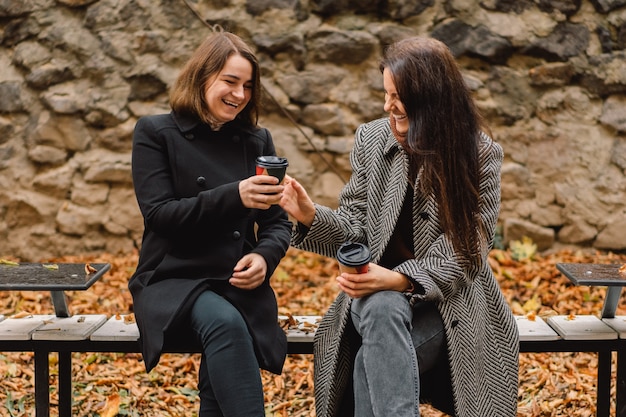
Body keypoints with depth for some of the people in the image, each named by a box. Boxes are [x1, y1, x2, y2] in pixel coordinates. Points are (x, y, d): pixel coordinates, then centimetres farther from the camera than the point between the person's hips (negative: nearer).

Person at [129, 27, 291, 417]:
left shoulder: (257, 140, 11)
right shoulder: (155, 133, 1)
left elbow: (278, 222, 13)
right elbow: (159, 214, -10)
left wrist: (265, 257, -11)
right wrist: (235, 197, -22)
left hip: (240, 285, 3)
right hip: (173, 282, -2)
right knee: (224, 323, -35)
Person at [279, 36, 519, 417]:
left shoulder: (481, 155, -8)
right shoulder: (371, 139, 1)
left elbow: (465, 250, -11)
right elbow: (357, 228, 2)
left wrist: (399, 279, -26)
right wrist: (313, 216, -19)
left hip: (450, 300, -2)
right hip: (379, 294, 2)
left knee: (373, 365, -30)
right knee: (382, 309, -36)